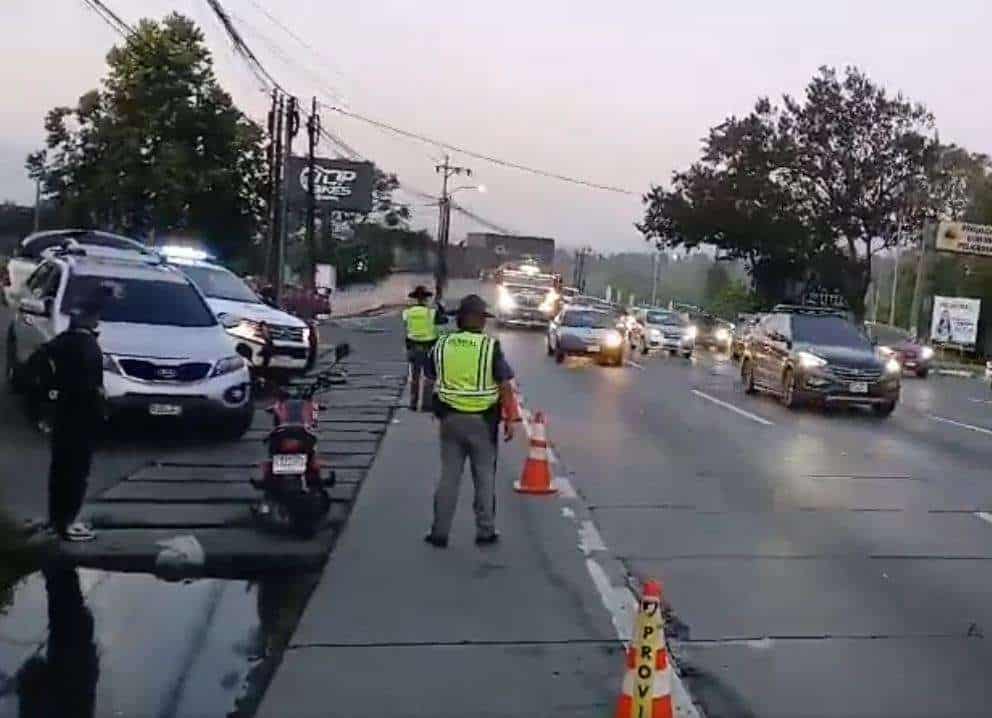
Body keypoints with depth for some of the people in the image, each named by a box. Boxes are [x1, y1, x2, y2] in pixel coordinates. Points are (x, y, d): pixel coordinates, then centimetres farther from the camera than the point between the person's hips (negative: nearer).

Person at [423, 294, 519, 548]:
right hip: (483, 420, -3)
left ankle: (439, 532, 14)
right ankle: (485, 531, 18)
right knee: (484, 477, 10)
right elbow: (504, 385, -11)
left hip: (450, 418, 3)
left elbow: (430, 376, 12)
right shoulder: (491, 346, -10)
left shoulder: (442, 344, 1)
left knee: (449, 475, 11)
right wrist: (510, 419, -5)